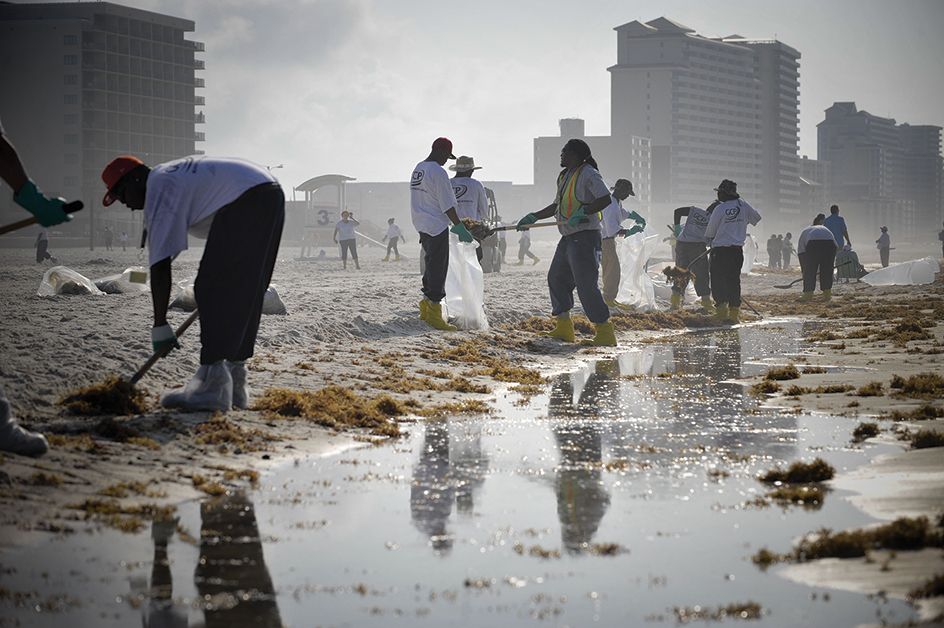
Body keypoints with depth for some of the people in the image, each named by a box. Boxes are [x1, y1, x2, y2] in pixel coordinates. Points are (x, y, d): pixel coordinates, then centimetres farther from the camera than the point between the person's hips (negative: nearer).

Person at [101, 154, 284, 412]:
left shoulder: (159, 191, -3)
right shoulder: (173, 173, 26)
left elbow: (160, 265, -8)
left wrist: (159, 325, -7)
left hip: (245, 203, -10)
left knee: (211, 290, -8)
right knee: (243, 294, 14)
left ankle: (213, 386, -14)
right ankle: (235, 384, 16)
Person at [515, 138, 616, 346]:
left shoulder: (588, 174, -10)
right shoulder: (564, 176, 19)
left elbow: (605, 198, -22)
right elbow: (556, 206, 28)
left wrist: (582, 213, -29)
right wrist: (533, 217, 25)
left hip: (584, 237, -10)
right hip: (568, 239, 10)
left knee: (586, 284, -15)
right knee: (556, 278, 13)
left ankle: (605, 332, -14)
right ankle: (564, 327, 20)